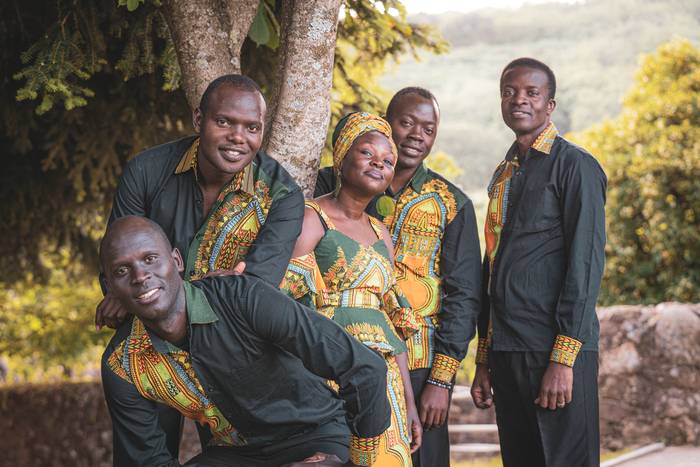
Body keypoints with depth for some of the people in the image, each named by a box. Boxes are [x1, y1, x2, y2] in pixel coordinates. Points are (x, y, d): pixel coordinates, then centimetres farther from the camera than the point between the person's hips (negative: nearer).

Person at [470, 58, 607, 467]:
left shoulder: (575, 165, -5)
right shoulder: (503, 175, 18)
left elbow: (586, 263, -12)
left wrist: (563, 359, -18)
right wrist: (483, 360, 17)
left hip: (558, 349, -7)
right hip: (505, 352, 7)